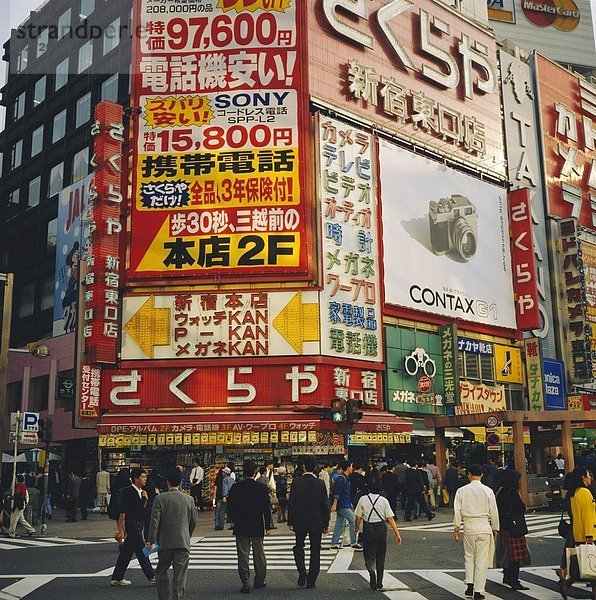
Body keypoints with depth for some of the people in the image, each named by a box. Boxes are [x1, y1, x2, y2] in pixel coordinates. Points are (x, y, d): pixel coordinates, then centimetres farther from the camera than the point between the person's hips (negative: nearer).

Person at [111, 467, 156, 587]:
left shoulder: (140, 492, 11)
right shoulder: (127, 493, -15)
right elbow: (122, 513, -16)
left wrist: (145, 500, -1)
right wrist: (120, 530, -16)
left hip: (138, 526, 9)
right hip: (132, 526, -9)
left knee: (127, 552, 13)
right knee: (141, 552, -4)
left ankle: (117, 578, 21)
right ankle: (152, 577, 0)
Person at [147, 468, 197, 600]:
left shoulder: (160, 498, -5)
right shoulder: (189, 499, 1)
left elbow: (154, 520, -11)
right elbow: (193, 521, 8)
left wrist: (151, 540, -8)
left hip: (164, 542, 0)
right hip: (183, 542, 1)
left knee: (162, 572, 16)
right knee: (180, 575, 3)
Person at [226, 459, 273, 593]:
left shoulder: (235, 488, -7)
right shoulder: (262, 488, -10)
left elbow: (230, 508, -1)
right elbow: (267, 508, -7)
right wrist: (268, 526, 1)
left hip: (240, 527, 0)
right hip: (258, 527, 0)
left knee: (243, 556, 5)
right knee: (259, 555, 15)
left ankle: (245, 584, 3)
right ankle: (260, 581, 25)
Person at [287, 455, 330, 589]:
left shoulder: (296, 482, -7)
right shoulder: (320, 483, -8)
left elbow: (291, 503, -5)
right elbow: (325, 504, -5)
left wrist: (290, 522, 4)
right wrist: (326, 524, 4)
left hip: (300, 522, 0)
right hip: (317, 523, 0)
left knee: (299, 547, 17)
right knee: (315, 551, 10)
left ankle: (302, 572, -3)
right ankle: (311, 580, 12)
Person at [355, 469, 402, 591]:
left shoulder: (363, 499, -6)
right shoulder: (384, 500, -6)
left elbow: (358, 517, -1)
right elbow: (390, 518, -7)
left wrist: (356, 529, 16)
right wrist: (397, 533, -2)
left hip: (368, 528, -1)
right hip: (381, 528, 1)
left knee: (369, 555, 6)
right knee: (380, 556, 15)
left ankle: (371, 570, -26)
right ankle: (379, 583, 20)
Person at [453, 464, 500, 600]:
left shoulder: (461, 491, -2)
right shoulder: (487, 491, -4)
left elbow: (457, 511, 1)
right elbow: (494, 511, 1)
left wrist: (456, 529, 10)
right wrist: (495, 528, 13)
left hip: (468, 527, 1)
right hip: (484, 527, -1)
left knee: (469, 556, 19)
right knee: (482, 560, 5)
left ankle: (470, 585, 10)